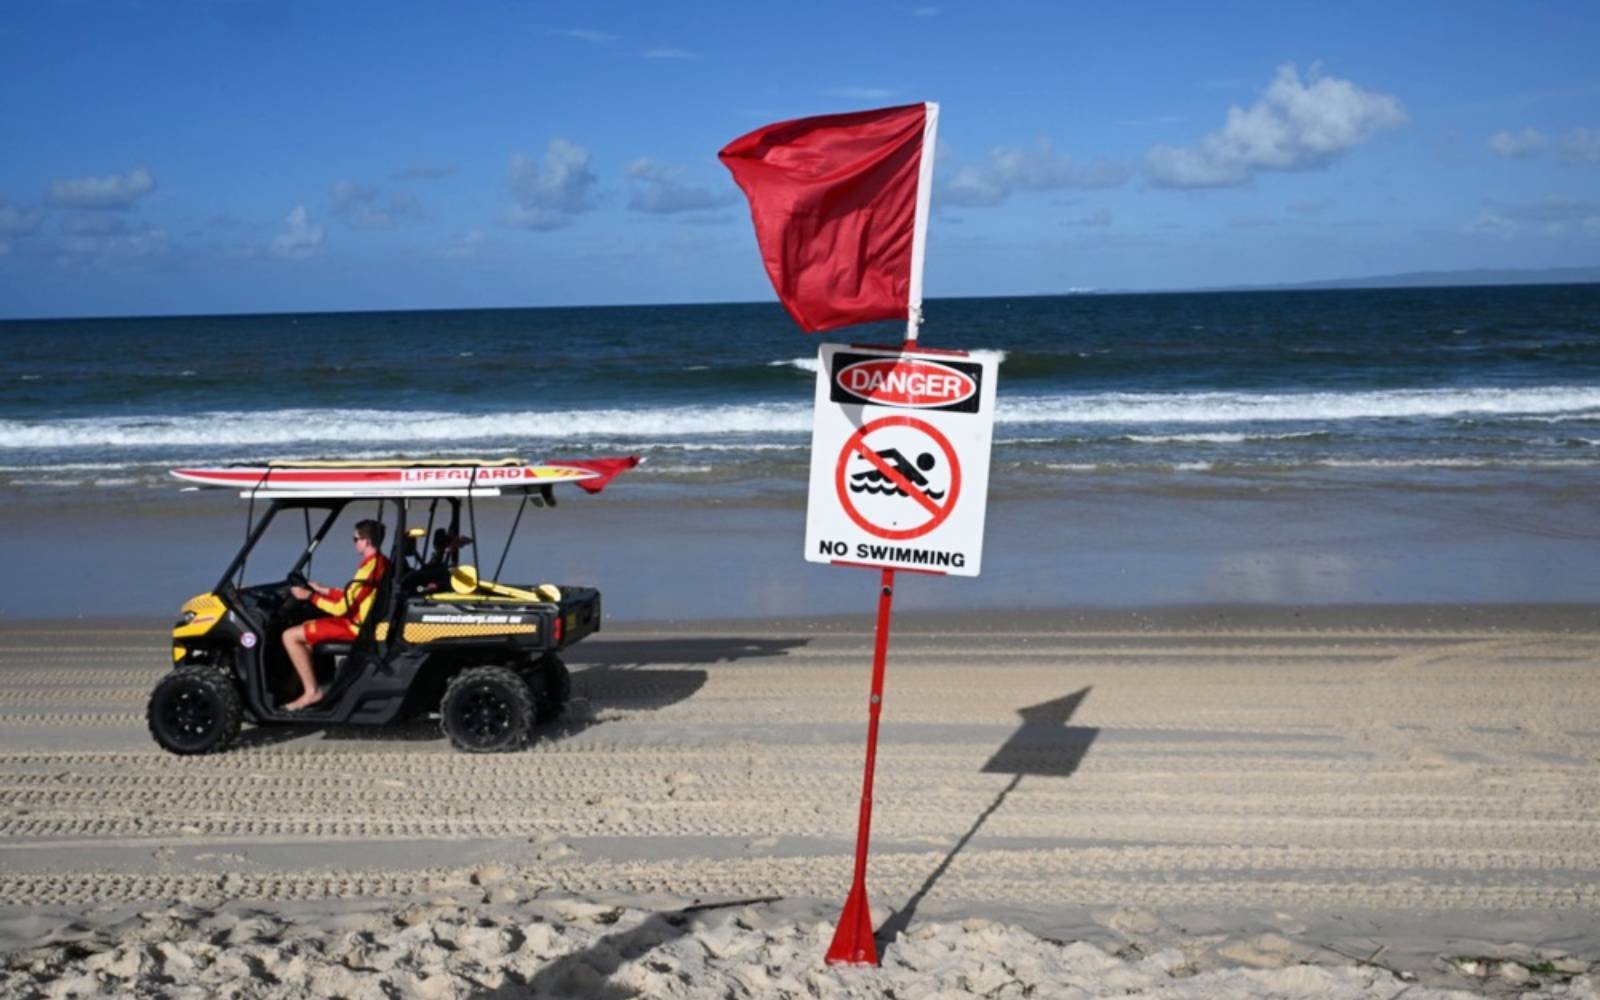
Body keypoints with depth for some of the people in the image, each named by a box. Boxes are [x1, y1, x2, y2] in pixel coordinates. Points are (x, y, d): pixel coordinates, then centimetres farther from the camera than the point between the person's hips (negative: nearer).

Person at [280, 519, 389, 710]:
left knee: (290, 636, -9)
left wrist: (310, 596, -9)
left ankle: (312, 691, -6)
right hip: (368, 621, 10)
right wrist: (323, 590, 17)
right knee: (306, 627, 26)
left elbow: (341, 608, -20)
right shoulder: (382, 563, 7)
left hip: (357, 626, -10)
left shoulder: (369, 567, -22)